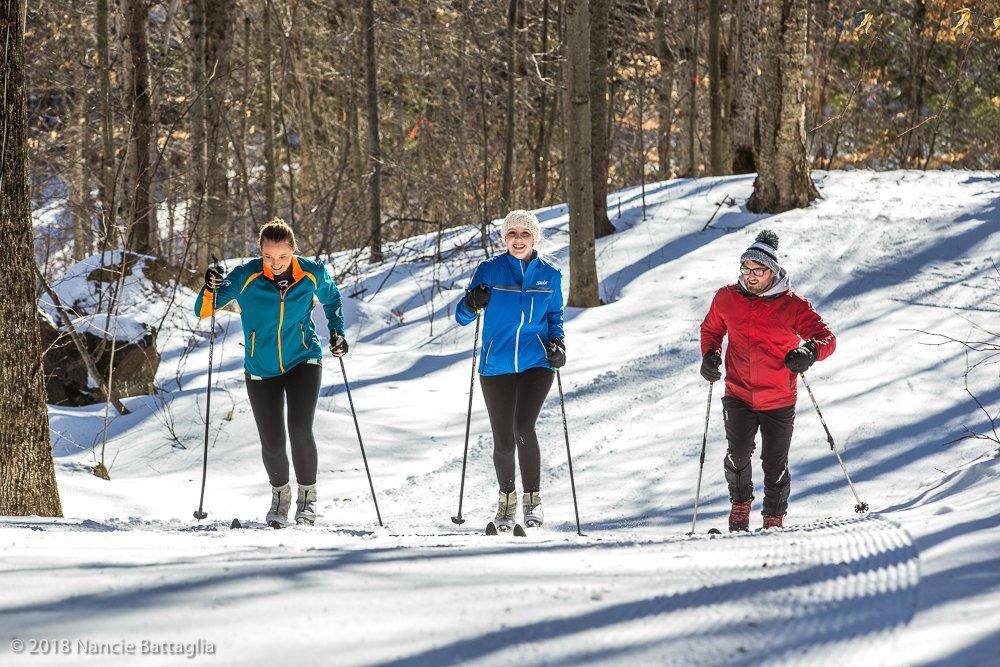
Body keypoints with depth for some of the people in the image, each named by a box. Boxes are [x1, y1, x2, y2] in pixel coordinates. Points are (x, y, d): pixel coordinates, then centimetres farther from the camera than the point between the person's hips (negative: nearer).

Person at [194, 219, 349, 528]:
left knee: (300, 430, -17)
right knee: (272, 443, 0)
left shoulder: (313, 274, -11)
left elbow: (331, 297, 13)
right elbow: (202, 311, -14)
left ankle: (307, 494, 5)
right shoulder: (245, 277, -16)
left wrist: (337, 330, 1)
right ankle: (280, 495, 29)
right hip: (261, 370, 0)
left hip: (303, 361, 0)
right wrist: (210, 289, -34)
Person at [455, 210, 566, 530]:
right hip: (497, 365, 0)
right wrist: (472, 304, -22)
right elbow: (462, 317, 1)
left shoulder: (550, 274, 5)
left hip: (536, 363, 0)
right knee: (503, 441, 3)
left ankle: (533, 497, -5)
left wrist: (557, 341, -2)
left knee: (523, 428, -20)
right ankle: (507, 498, 28)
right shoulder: (490, 270, 0)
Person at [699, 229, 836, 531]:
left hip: (779, 401, -1)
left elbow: (826, 337, -13)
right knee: (738, 453, -18)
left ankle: (774, 518, 28)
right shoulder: (727, 298, -1)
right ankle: (740, 504, 8)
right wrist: (709, 354, -3)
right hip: (738, 395, 1)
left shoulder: (792, 305, -10)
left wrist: (809, 352, -35)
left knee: (775, 466, 6)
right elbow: (711, 328, 18)